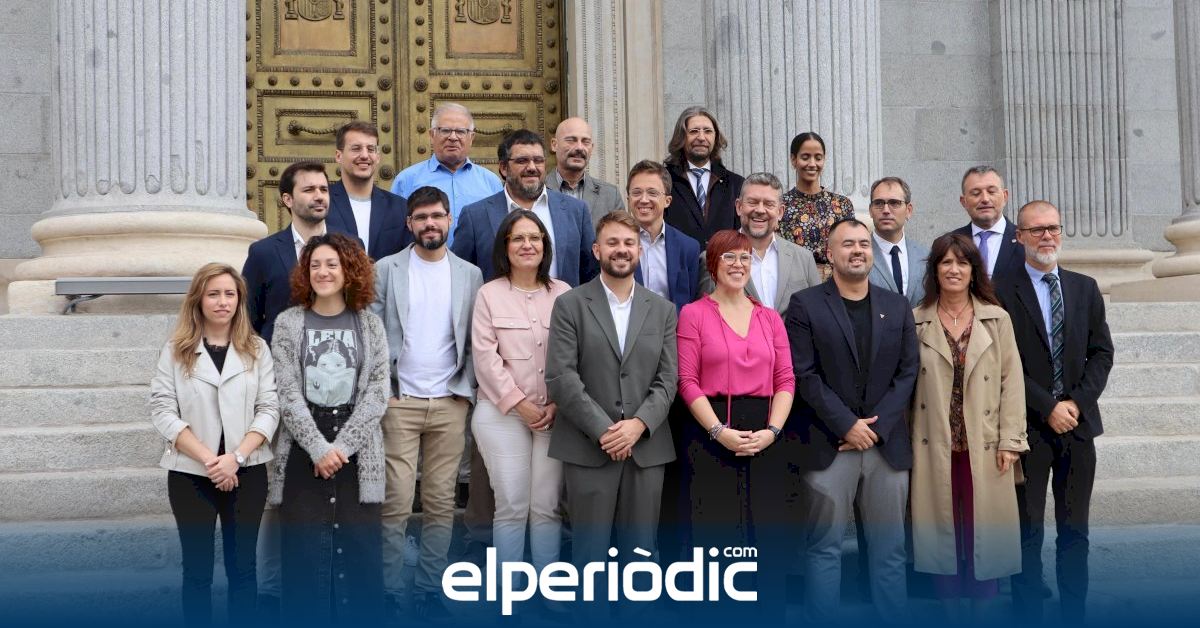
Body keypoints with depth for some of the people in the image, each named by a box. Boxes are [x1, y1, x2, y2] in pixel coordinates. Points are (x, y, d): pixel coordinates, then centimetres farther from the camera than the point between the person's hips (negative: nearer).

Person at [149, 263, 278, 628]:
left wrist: (236, 457, -15)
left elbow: (269, 409, -1)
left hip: (247, 472, 1)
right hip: (190, 474, -1)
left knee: (242, 567, 7)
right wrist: (208, 459, -15)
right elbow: (163, 411, -5)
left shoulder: (256, 349, 5)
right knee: (197, 570, 4)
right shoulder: (175, 351, 2)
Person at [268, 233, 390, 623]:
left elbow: (377, 393, -2)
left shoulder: (370, 325, 5)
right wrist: (319, 448, -14)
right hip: (303, 452, 0)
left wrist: (341, 446, -12)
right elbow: (288, 394, -4)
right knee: (303, 552, 0)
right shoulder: (288, 323, 4)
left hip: (357, 452, 1)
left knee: (359, 551, 2)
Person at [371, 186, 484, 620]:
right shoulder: (387, 269, 3)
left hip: (450, 403, 2)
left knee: (440, 503, 5)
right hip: (399, 401, -2)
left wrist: (466, 391, -2)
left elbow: (474, 340, 8)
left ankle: (429, 590, 15)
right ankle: (390, 592, 6)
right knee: (396, 503, -4)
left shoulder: (470, 274, 9)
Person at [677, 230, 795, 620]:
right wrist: (720, 432, -14)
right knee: (716, 538, -1)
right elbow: (687, 381, -4)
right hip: (711, 435, -3)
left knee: (770, 537, 2)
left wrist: (771, 431, -8)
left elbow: (786, 380, 7)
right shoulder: (693, 314, 4)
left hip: (765, 437, 3)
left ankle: (771, 615, 13)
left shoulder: (770, 318, 14)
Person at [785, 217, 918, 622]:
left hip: (888, 444, 3)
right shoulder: (805, 305, 1)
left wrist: (876, 426, -6)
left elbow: (907, 372, 6)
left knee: (890, 549, 7)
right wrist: (847, 425, -12)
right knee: (825, 547, 0)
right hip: (828, 445, -3)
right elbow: (804, 374, -6)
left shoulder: (897, 307, 12)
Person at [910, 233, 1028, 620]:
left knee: (984, 528, 3)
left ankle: (981, 613, 15)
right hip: (935, 447, 0)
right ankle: (951, 613, 17)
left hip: (985, 447, 0)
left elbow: (1012, 381, 2)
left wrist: (1010, 441, -4)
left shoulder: (997, 319, 4)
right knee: (942, 529, 5)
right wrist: (903, 442, -2)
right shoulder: (916, 322, 3)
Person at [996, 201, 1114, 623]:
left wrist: (1077, 402, -6)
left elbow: (1101, 352, 7)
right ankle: (1028, 614, 11)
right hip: (1029, 427, -4)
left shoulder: (1085, 288, 10)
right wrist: (1048, 408, -12)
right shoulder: (1003, 293, -5)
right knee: (1028, 531, 3)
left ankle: (1075, 615, 17)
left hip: (1078, 423, 4)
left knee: (1075, 530, 9)